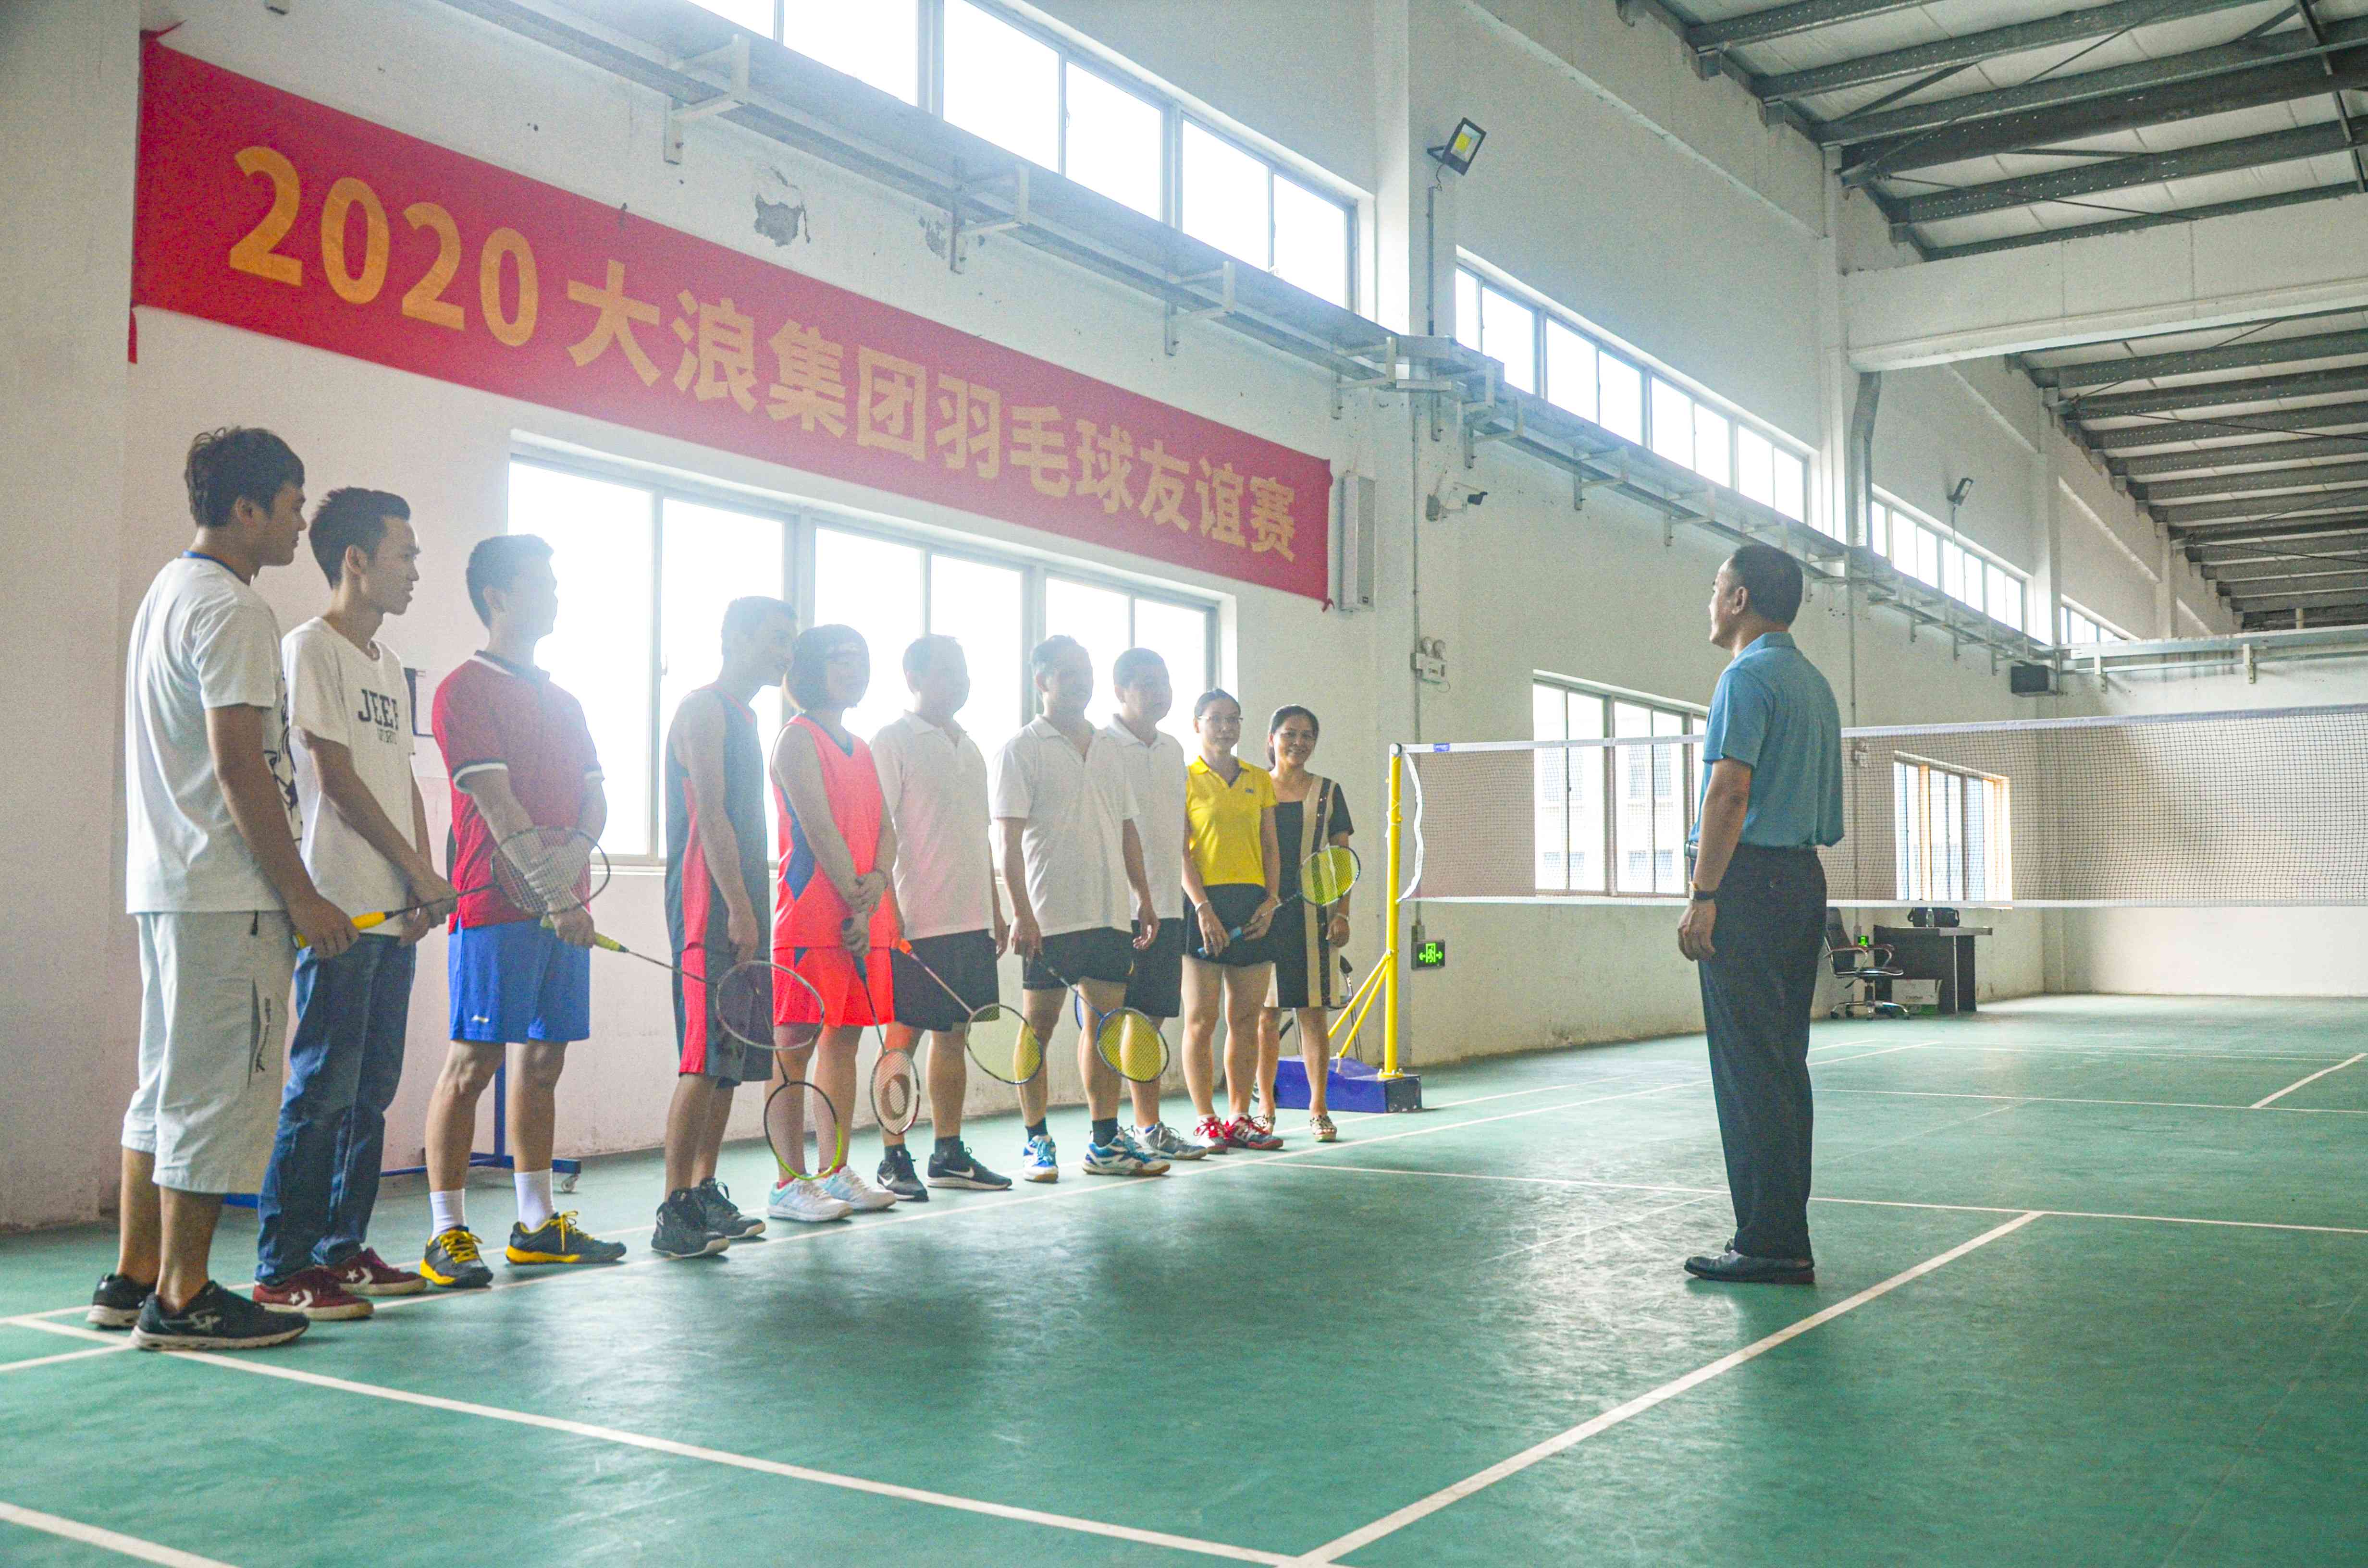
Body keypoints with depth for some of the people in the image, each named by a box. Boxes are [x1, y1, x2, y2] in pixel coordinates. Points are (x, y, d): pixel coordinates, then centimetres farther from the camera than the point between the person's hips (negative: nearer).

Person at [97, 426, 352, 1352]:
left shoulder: (166, 594, 18)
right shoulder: (231, 610, -13)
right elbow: (241, 766, -19)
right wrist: (301, 895, -16)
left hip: (165, 884, 10)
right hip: (226, 893, -10)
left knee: (167, 1085, 15)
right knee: (218, 1092, -4)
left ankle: (132, 1279, 22)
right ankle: (181, 1299, 1)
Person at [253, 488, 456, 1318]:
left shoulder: (388, 662, 19)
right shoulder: (310, 648, -6)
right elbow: (336, 778, -11)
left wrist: (422, 882, 3)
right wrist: (419, 870, -7)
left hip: (394, 911, 8)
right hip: (341, 906, -8)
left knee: (371, 1087, 11)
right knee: (324, 1087, -7)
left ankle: (344, 1248, 19)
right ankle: (283, 1269, 0)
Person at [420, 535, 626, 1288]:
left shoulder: (563, 701, 20)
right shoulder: (466, 689, -4)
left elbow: (595, 797, 16)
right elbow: (497, 806, -12)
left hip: (563, 908, 7)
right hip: (496, 907, -7)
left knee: (544, 1061, 10)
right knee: (472, 1062, -5)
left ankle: (537, 1224, 18)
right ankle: (446, 1234, 1)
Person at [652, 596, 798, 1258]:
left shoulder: (743, 717, 21)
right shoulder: (704, 709, -7)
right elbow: (709, 814, -15)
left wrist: (752, 909, 18)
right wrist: (739, 908, -20)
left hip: (739, 911, 9)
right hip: (709, 910, -9)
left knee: (731, 1064, 10)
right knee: (704, 1061, -10)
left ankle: (705, 1193, 17)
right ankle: (674, 1214, -7)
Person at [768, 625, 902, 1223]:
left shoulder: (863, 749, 19)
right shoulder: (799, 738, -5)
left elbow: (885, 828, 12)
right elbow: (819, 829, -13)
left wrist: (879, 880, -8)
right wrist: (854, 902, -16)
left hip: (865, 916, 8)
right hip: (812, 915, -8)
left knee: (844, 1039, 11)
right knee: (794, 1044, -6)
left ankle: (836, 1173, 17)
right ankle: (788, 1185, -4)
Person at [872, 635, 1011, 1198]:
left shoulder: (970, 746, 17)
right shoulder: (892, 743, -6)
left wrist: (996, 911, 19)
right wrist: (888, 913, -18)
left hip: (971, 921, 7)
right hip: (916, 922, -7)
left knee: (955, 1035, 11)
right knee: (903, 1038, -1)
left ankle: (949, 1154, 18)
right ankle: (894, 1161, 5)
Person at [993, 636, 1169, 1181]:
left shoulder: (1109, 750, 17)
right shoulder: (1021, 750, -1)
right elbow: (1010, 839, -7)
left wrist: (1144, 898, 14)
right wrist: (1022, 912, -14)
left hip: (1112, 912, 6)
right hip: (1049, 913, -5)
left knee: (1106, 1022, 6)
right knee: (1039, 1025, 1)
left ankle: (1106, 1141, 12)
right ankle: (1036, 1141, 10)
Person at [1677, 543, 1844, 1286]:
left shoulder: (1748, 677, -9)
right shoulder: (1815, 683, 19)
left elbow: (1730, 790, -18)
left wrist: (1703, 897, -18)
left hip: (1750, 880, -9)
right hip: (1803, 878, 9)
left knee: (1749, 1068, -7)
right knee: (1782, 1064, 12)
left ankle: (1770, 1243, -5)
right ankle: (1785, 1238, 16)